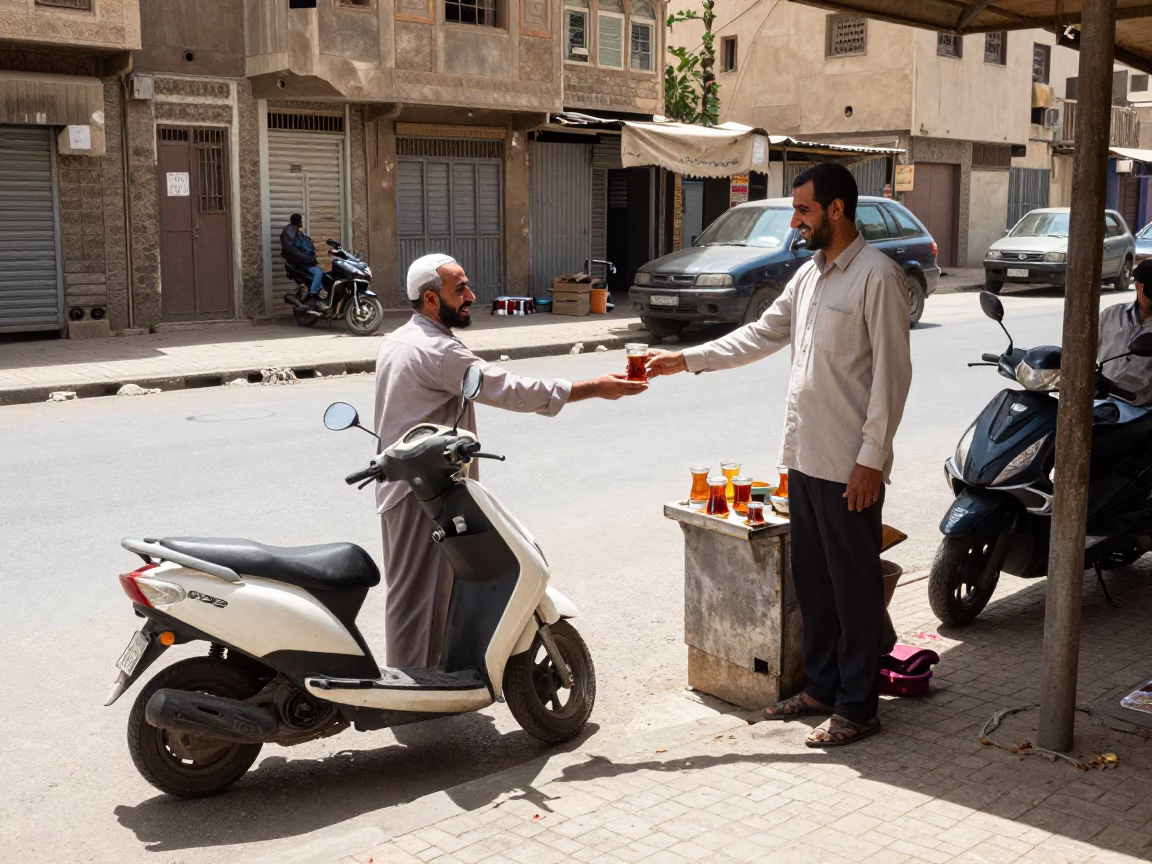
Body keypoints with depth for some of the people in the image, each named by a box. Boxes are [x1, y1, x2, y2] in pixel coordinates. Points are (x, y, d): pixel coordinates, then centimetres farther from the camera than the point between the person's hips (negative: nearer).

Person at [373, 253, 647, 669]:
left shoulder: (395, 341, 12)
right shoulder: (438, 351, -21)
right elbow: (511, 389, -23)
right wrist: (594, 388, -19)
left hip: (397, 485, 11)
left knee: (408, 590, 18)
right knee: (419, 595, -4)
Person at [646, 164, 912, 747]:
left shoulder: (877, 275, -13)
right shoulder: (809, 274, 14)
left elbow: (892, 372, -15)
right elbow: (763, 335, 19)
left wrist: (871, 457, -18)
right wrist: (686, 359, 11)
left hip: (850, 465, -9)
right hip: (804, 458, 9)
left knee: (854, 586, 2)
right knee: (811, 578, 16)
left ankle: (858, 706, 13)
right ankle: (821, 687, 29)